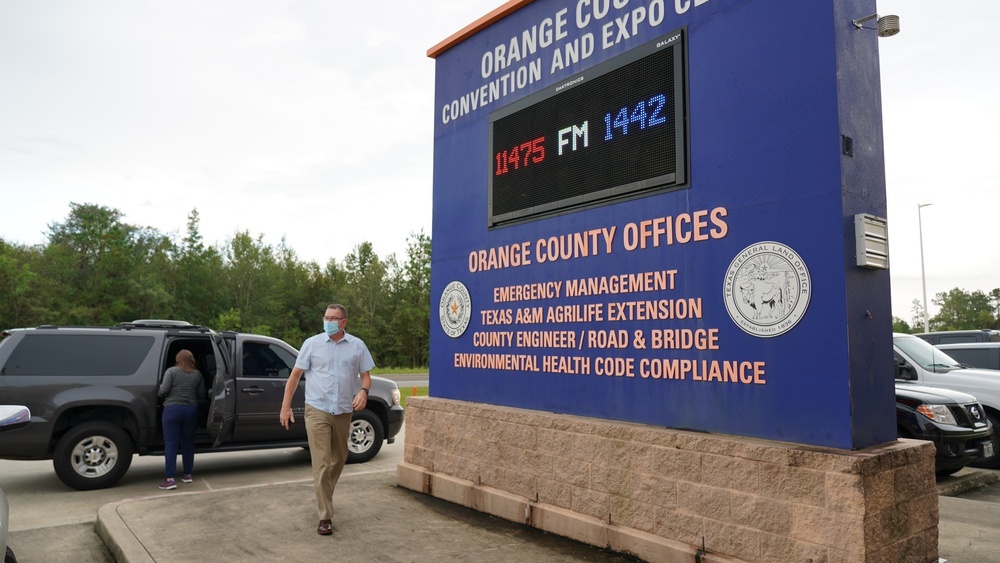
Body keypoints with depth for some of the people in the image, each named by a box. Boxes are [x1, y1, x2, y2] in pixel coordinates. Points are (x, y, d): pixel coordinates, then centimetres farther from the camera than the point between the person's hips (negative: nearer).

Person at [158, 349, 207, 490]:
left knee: (170, 444, -2)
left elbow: (163, 390, -10)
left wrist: (160, 391, 14)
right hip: (190, 410, 3)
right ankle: (188, 474, 22)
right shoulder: (197, 374, 8)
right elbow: (202, 395, 8)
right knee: (188, 442, 15)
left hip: (172, 409, -3)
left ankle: (170, 479, -5)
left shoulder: (171, 371, 0)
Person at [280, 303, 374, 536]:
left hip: (343, 412, 3)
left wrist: (363, 391, -16)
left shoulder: (357, 346, 3)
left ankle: (324, 497, 41)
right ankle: (325, 517, -2)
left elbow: (366, 376, 6)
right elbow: (295, 375, 2)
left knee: (338, 460, 17)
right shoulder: (312, 343, -1)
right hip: (317, 410, -3)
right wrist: (285, 406, -3)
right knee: (321, 464, -7)